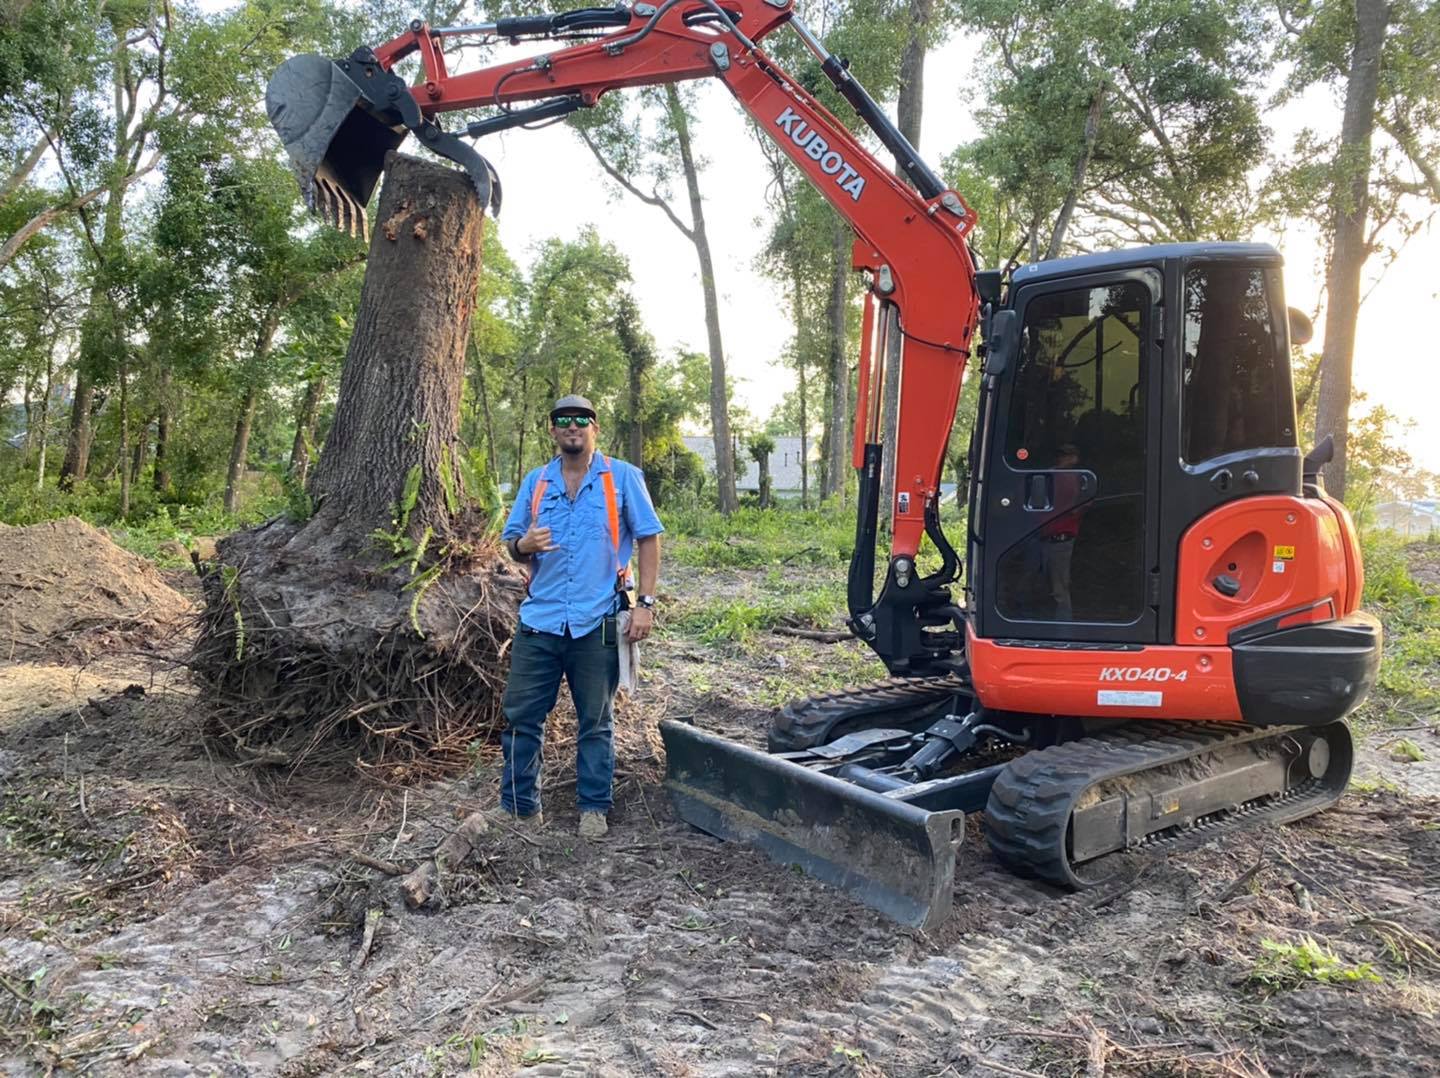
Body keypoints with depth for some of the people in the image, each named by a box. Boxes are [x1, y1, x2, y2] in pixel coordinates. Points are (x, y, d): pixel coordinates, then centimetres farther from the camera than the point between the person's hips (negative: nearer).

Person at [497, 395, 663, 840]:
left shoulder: (623, 477, 1)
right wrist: (523, 545, -10)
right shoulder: (535, 482, 11)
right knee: (521, 716, 5)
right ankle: (519, 807, 18)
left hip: (597, 623, -3)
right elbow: (511, 540, 15)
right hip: (539, 619, 3)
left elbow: (649, 538, -1)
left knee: (595, 721, 9)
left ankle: (594, 809, 22)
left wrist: (645, 603, -9)